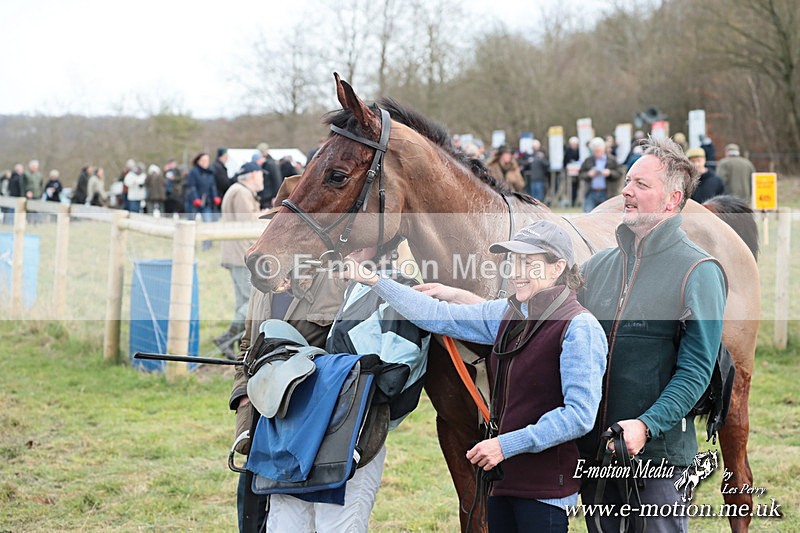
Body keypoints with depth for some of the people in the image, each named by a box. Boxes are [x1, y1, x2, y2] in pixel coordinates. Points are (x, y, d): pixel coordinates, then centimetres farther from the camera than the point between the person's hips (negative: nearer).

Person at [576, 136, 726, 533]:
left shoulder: (698, 272, -8)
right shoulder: (596, 266, 10)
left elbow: (695, 372, -13)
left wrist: (646, 425, -24)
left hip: (658, 452, -5)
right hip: (591, 449, 6)